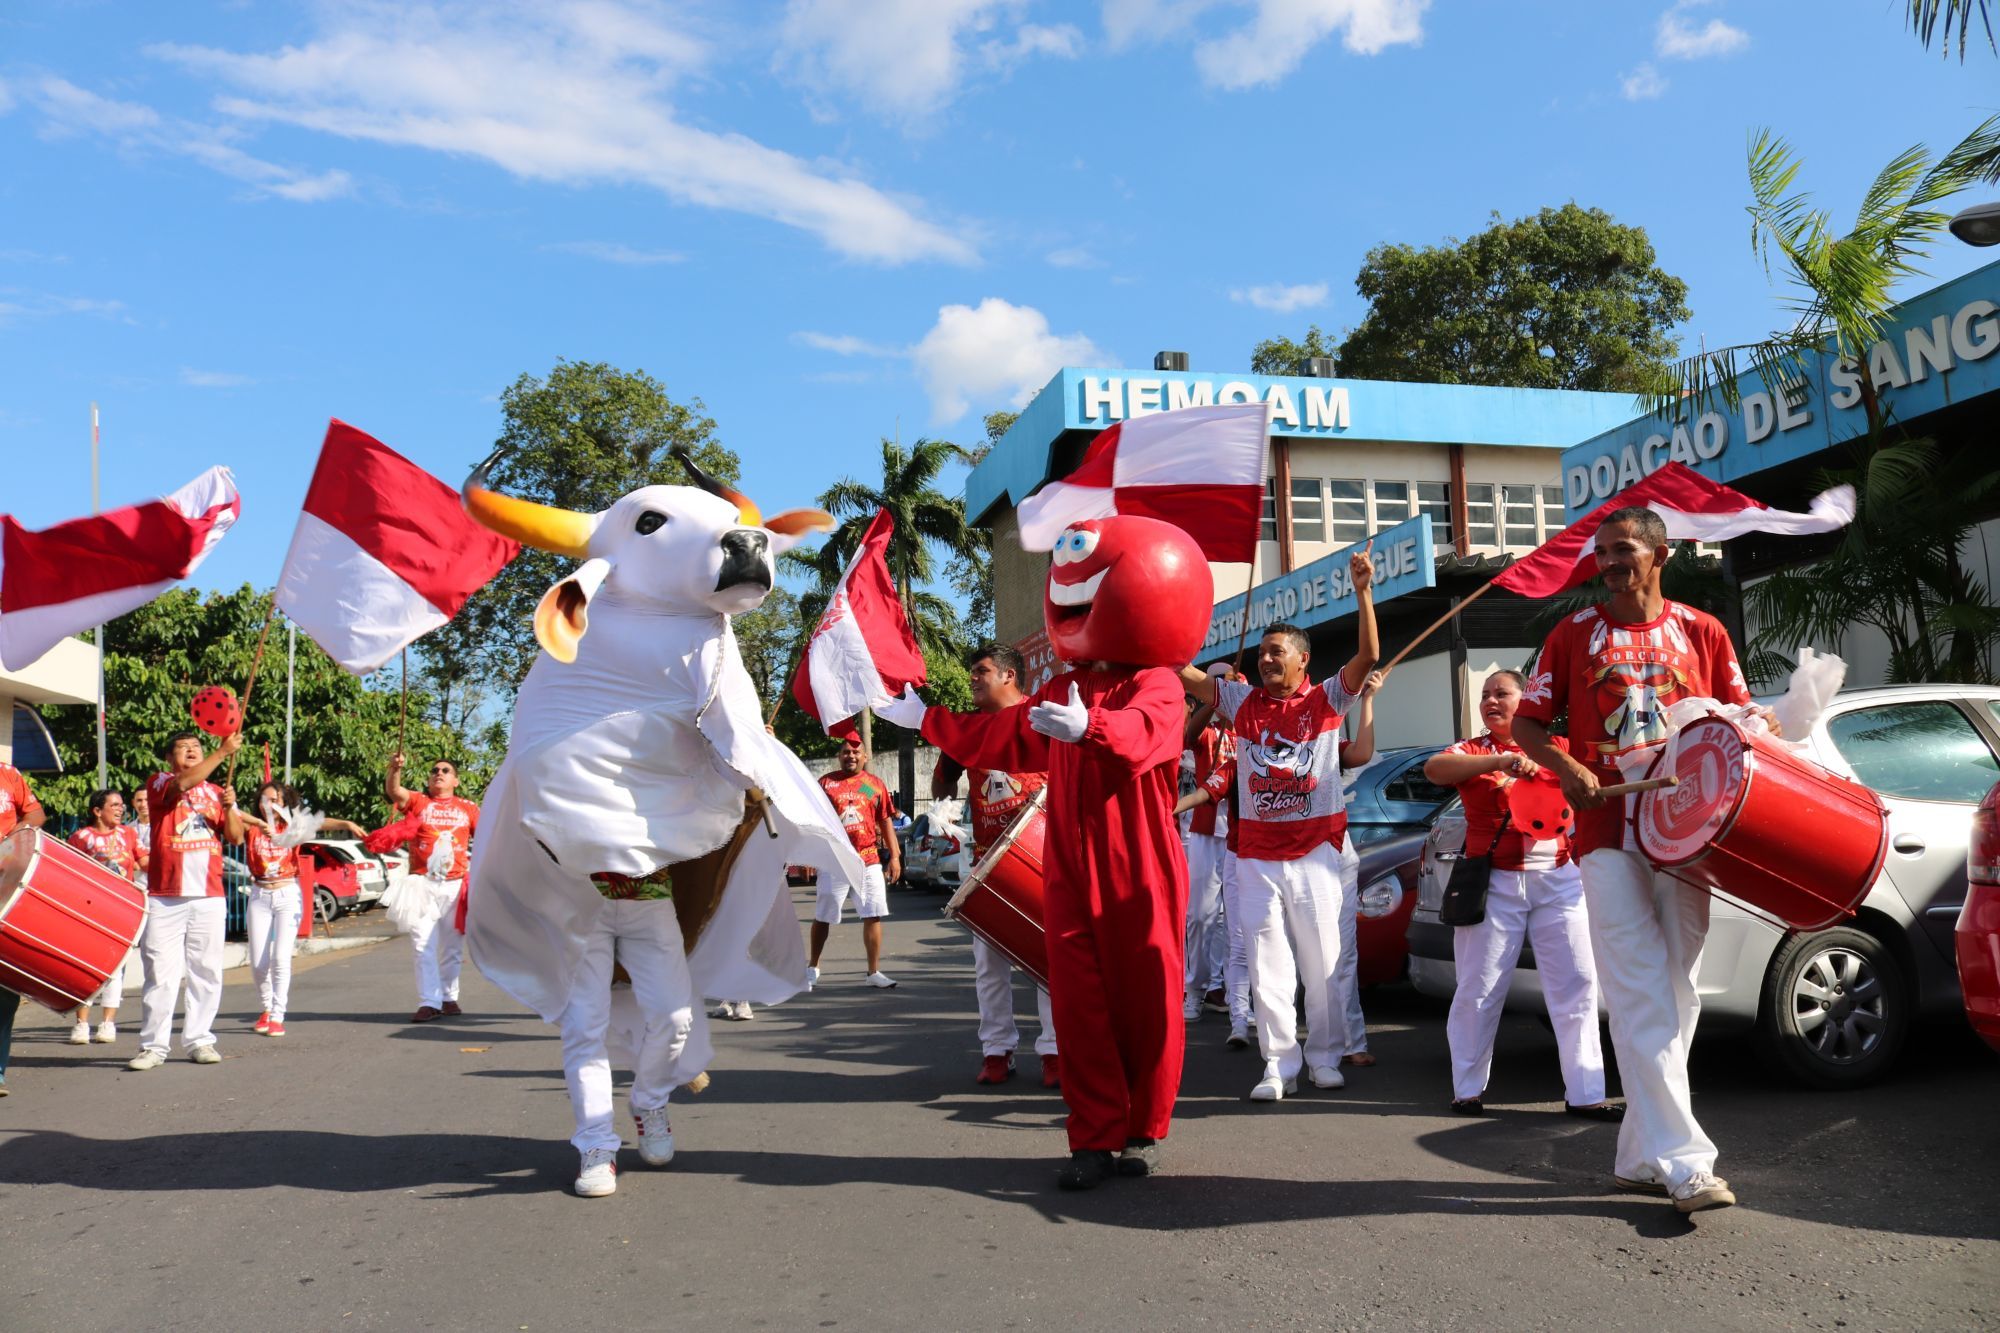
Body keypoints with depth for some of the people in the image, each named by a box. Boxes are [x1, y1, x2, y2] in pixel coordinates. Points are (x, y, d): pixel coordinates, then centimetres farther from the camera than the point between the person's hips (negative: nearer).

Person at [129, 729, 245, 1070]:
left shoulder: (217, 792, 16)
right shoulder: (159, 784, 5)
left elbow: (236, 837, 8)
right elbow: (184, 783, -19)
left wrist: (229, 807, -10)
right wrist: (223, 751, -25)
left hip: (209, 897, 3)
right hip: (165, 898, -3)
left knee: (206, 972, 4)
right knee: (161, 974, -3)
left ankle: (199, 1040, 12)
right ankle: (153, 1046, 3)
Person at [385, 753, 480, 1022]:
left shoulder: (467, 808, 12)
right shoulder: (417, 802, 7)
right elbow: (395, 792, -12)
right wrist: (394, 769, -31)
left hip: (456, 884, 2)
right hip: (423, 883, -2)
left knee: (451, 947, 9)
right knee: (424, 946, -8)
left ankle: (449, 998, 19)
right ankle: (429, 1003, -11)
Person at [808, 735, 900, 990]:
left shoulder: (876, 784, 8)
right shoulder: (826, 783, 4)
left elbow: (886, 821, 10)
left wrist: (895, 855, 5)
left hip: (869, 861, 1)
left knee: (873, 916, -1)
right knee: (823, 917, 8)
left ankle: (874, 972, 7)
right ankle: (812, 967, 23)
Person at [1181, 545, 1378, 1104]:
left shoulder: (1327, 699, 0)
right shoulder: (1242, 700, 6)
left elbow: (1368, 656, -14)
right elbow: (1182, 671, 0)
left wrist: (1363, 590, -24)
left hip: (1316, 852, -2)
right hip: (1256, 855, 2)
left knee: (1322, 963, 6)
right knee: (1267, 966, 3)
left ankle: (1324, 1056, 19)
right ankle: (1279, 1063, 11)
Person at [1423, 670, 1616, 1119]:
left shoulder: (1558, 748, 11)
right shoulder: (1473, 752, 4)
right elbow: (1433, 768, -16)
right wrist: (1502, 761, -27)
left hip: (1558, 879, 2)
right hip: (1495, 883, -1)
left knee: (1577, 985, 0)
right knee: (1480, 989, 3)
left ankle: (1585, 1093, 8)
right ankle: (1468, 1088, 15)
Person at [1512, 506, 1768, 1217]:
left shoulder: (1702, 632, 10)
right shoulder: (1574, 633, 7)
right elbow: (1526, 723, 9)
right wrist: (1567, 767, -10)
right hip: (1608, 832, -3)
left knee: (1674, 995, 6)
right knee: (1642, 998, -12)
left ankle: (1642, 1156, 17)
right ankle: (1683, 1163, -13)